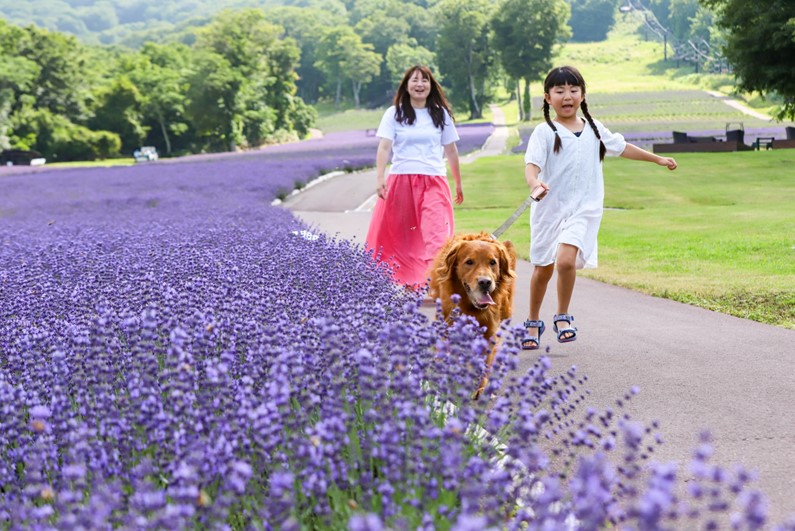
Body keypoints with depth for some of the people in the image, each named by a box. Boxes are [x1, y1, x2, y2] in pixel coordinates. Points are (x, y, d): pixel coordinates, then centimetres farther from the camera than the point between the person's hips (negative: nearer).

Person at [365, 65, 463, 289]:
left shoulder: (440, 114, 10)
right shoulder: (394, 113, 5)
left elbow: (451, 151, 15)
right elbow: (384, 147, -4)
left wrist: (458, 184, 18)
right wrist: (380, 178, -17)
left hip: (433, 182, 0)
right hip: (400, 180, 0)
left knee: (436, 235, -15)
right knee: (400, 236, 3)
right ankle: (405, 279, 19)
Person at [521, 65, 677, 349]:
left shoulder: (593, 128, 9)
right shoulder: (544, 132, -5)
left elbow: (622, 147, 23)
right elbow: (532, 164, -18)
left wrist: (659, 159, 30)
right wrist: (534, 184, -41)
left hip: (582, 209, 1)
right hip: (549, 208, -1)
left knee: (566, 260, -23)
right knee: (543, 269, 10)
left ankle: (562, 316, -4)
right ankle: (533, 322, 31)